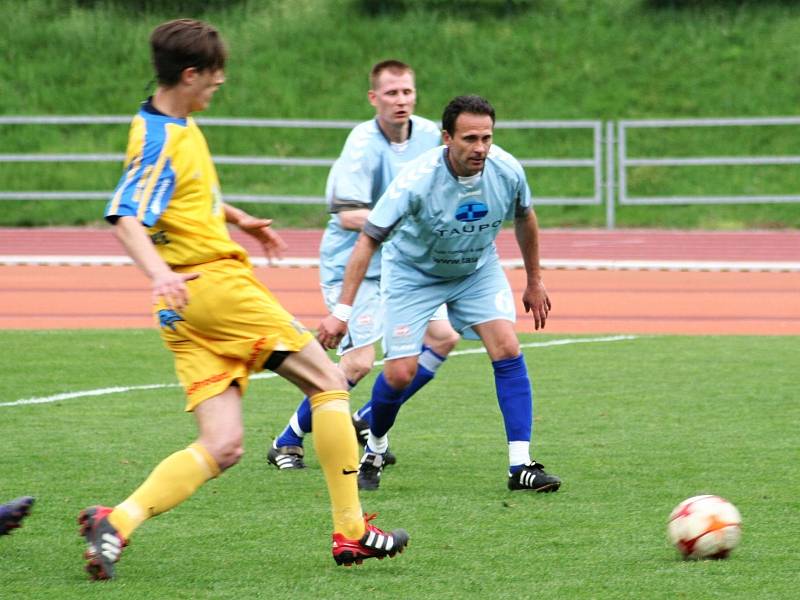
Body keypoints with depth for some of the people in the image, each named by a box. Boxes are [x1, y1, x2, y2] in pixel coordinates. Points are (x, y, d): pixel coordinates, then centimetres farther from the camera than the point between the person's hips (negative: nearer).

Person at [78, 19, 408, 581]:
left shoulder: (179, 128, 15)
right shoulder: (160, 140, -14)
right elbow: (126, 216, -27)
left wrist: (240, 219, 46)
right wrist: (159, 273, -42)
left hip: (185, 307, 9)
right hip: (214, 282, -9)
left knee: (221, 447, 0)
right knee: (328, 382, 2)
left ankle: (116, 522, -17)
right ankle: (351, 531, 4)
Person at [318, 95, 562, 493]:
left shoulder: (507, 171, -21)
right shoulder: (417, 180, -33)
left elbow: (524, 218, 3)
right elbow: (368, 239, -29)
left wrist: (534, 281, 11)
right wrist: (342, 310, -34)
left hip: (478, 270, 3)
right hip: (413, 272, -3)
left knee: (507, 349, -16)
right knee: (401, 373, -10)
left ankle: (520, 465, -14)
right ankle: (371, 451, 20)